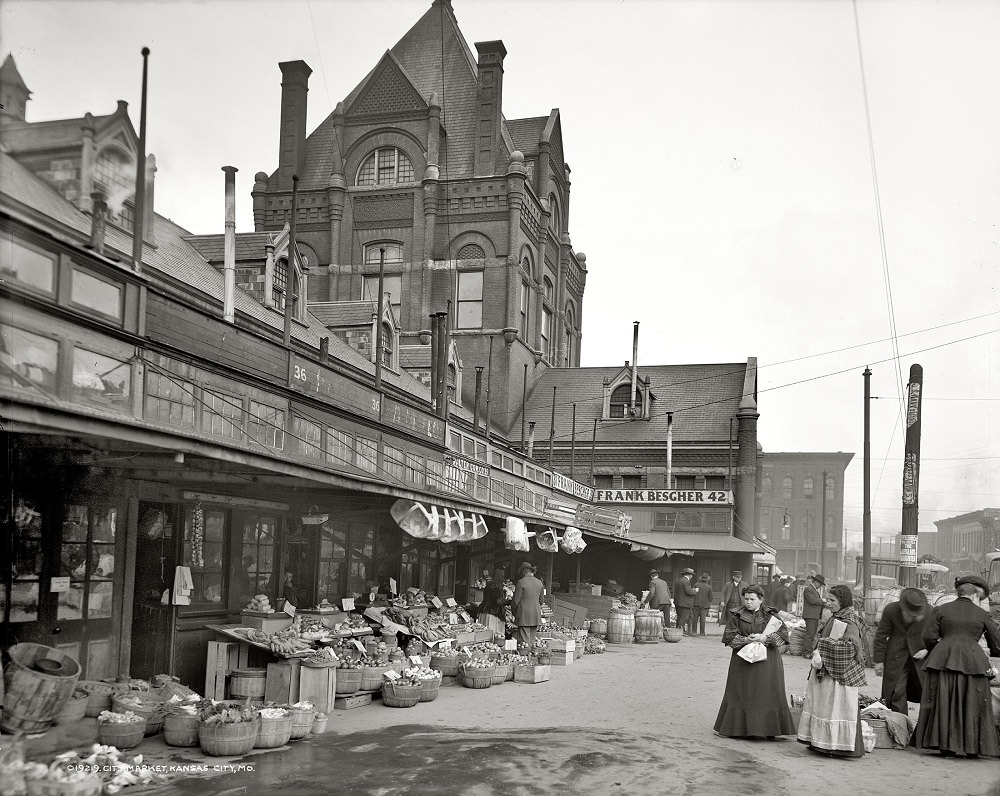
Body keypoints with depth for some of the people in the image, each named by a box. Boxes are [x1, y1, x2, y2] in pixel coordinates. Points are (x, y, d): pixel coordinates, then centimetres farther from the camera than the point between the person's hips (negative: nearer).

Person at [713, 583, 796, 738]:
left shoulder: (770, 615, 2)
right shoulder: (736, 615, 3)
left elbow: (784, 633, -6)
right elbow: (729, 636, -3)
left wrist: (766, 638, -19)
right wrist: (746, 640, -17)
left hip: (766, 661, 0)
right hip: (743, 660, 1)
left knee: (768, 695, 0)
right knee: (741, 695, 4)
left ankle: (768, 729, 9)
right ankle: (739, 728, 13)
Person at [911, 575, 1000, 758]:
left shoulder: (941, 610, 8)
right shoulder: (981, 614, 7)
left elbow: (928, 636, 1)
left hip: (943, 661, 1)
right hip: (972, 662, -1)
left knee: (943, 705, 7)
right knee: (973, 706, 9)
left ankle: (946, 746, 8)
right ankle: (972, 748, 12)